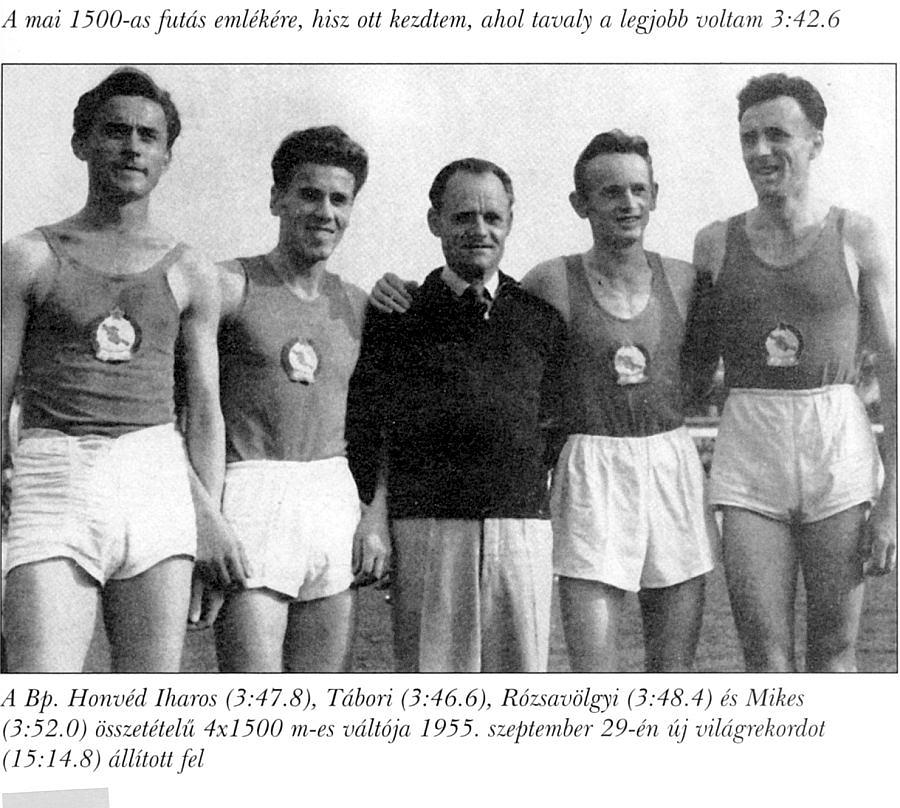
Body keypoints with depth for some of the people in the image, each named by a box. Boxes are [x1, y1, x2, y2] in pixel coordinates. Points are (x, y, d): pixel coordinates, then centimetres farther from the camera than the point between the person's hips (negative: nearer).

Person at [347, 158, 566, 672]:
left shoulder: (541, 318, 12)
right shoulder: (397, 315, 7)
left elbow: (554, 425, 16)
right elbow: (368, 429, 6)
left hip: (523, 529, 2)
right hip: (426, 531, -2)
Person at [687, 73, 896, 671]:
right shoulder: (716, 243, 8)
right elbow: (696, 370, 17)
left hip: (840, 452, -1)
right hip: (749, 451, 1)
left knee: (834, 661, 3)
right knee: (766, 666, -1)